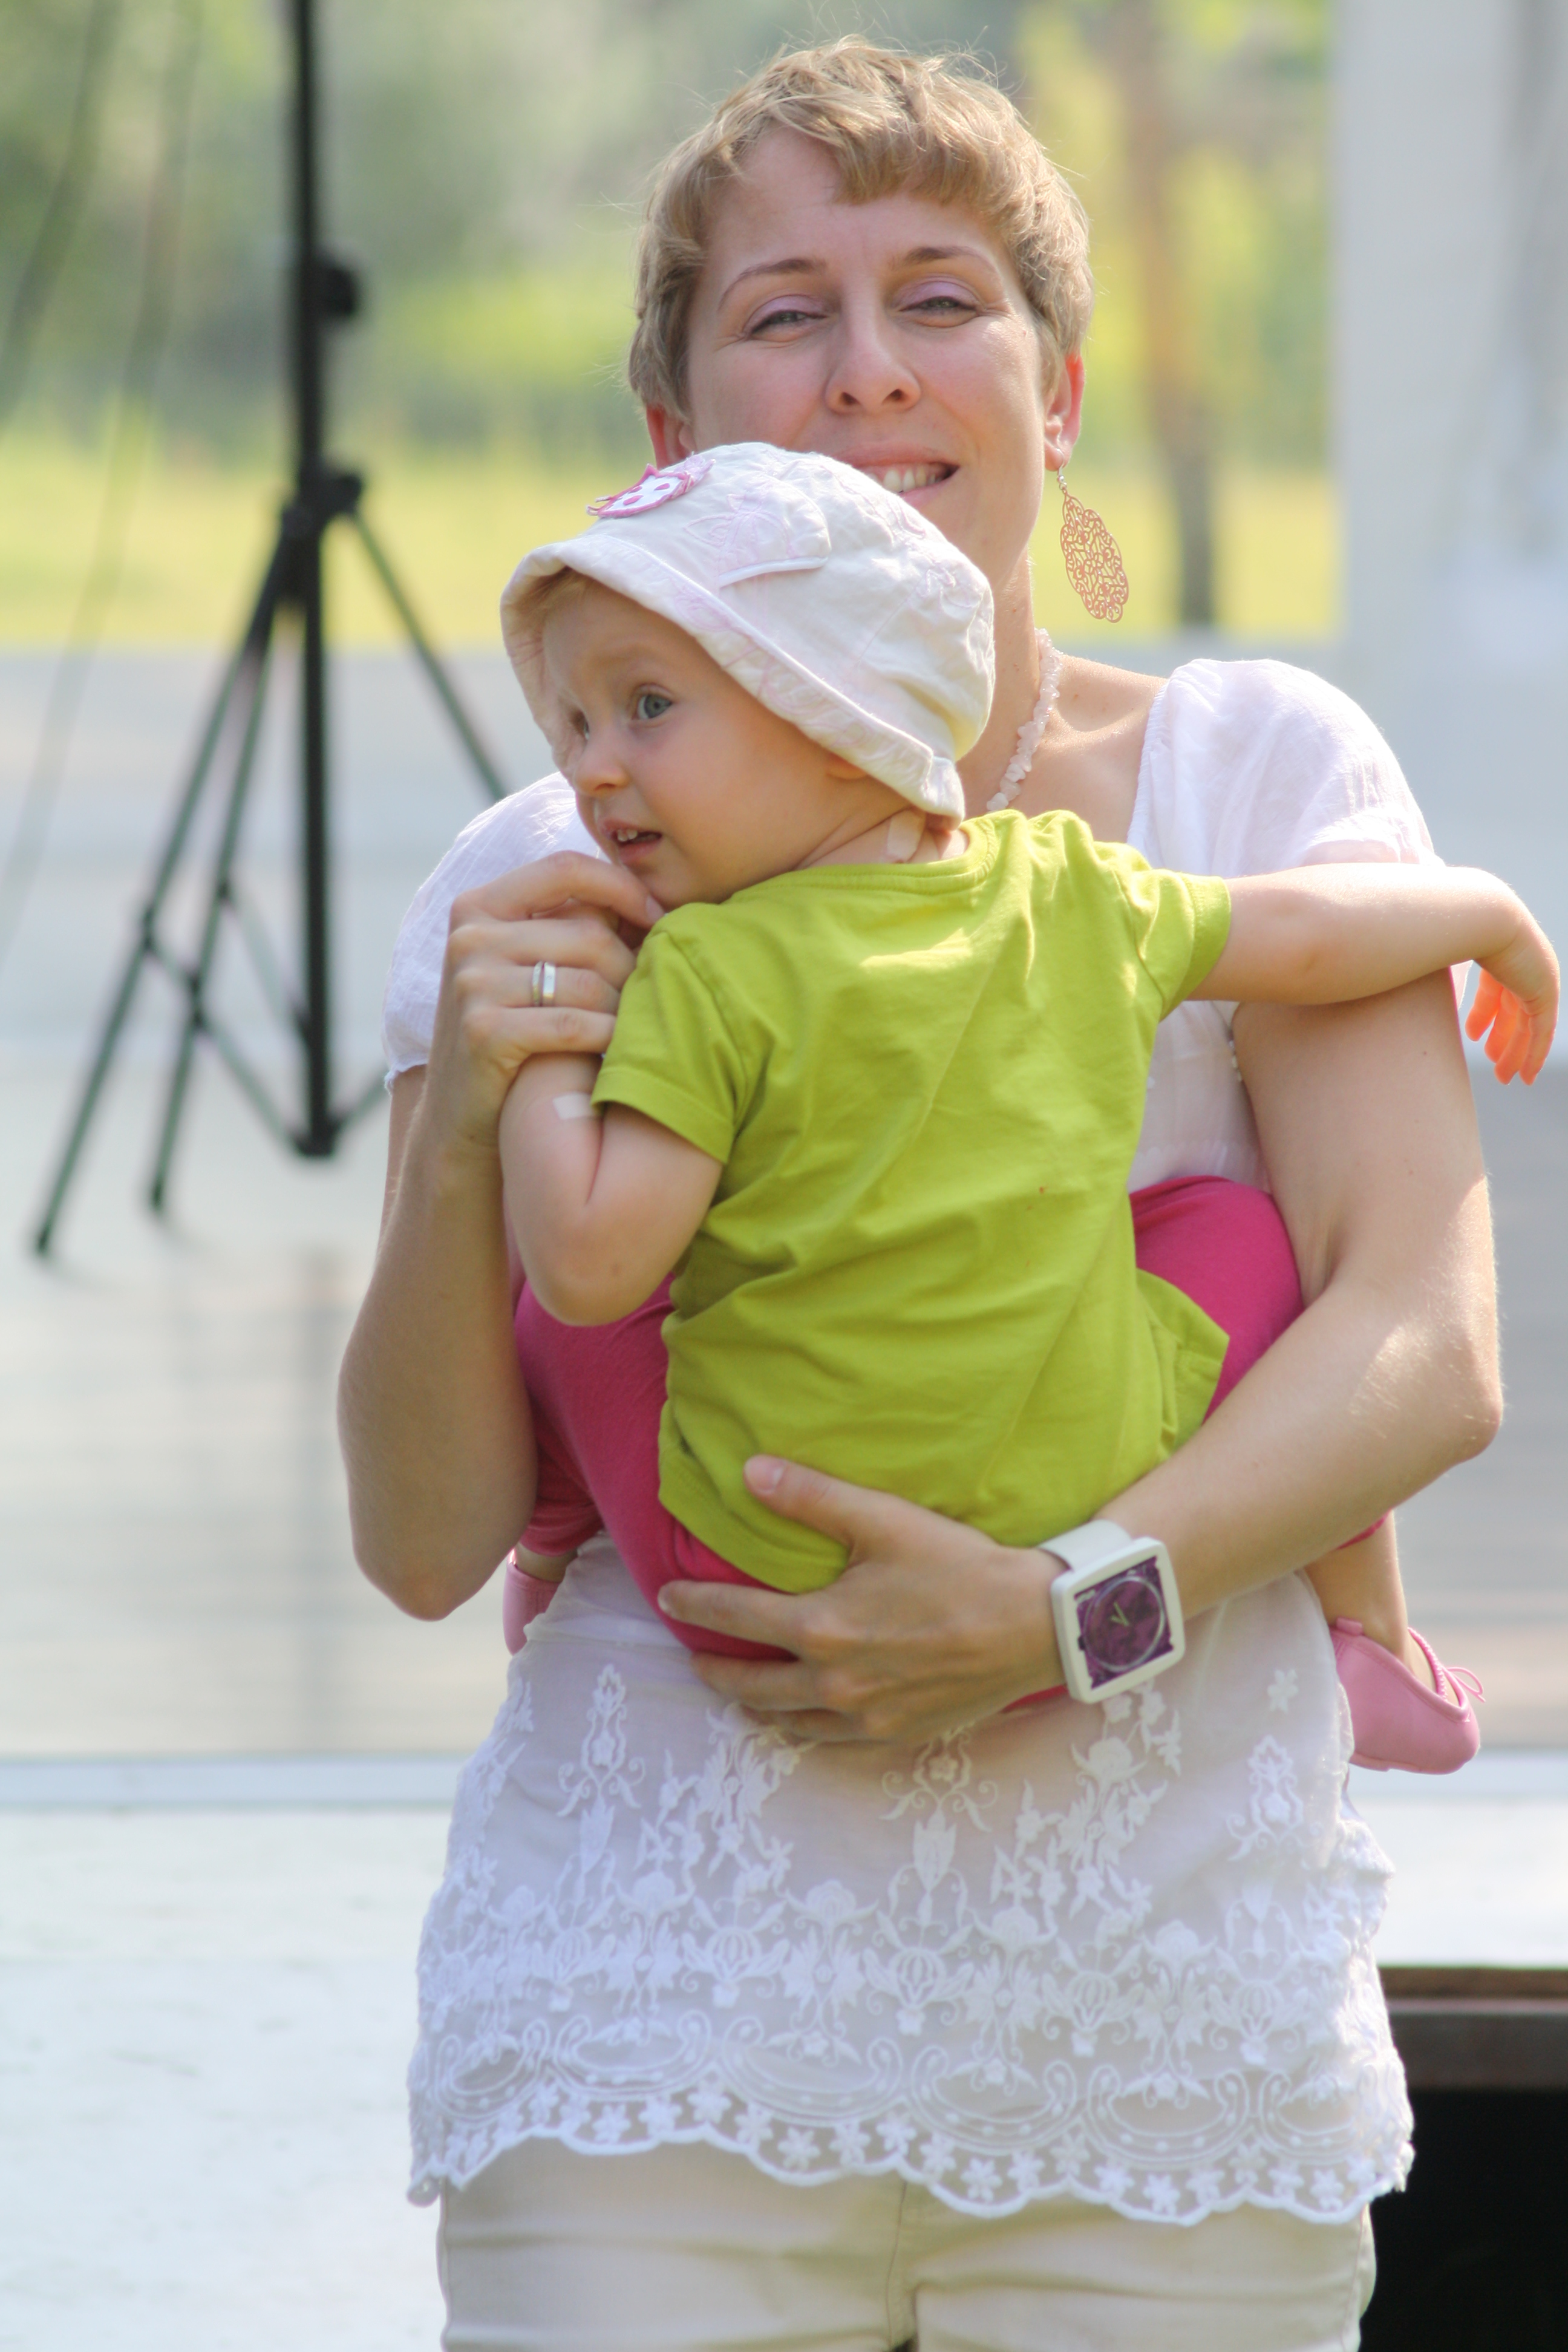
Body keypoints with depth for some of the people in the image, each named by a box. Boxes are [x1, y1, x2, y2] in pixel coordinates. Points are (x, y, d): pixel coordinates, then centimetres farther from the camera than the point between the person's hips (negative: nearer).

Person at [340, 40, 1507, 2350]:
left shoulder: (1256, 773, 2)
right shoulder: (551, 897, 4)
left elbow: (1427, 1348, -7)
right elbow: (425, 1542, 1)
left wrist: (1074, 1605, -21)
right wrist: (468, 1128, -15)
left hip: (1175, 2009, 0)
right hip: (670, 2010, 0)